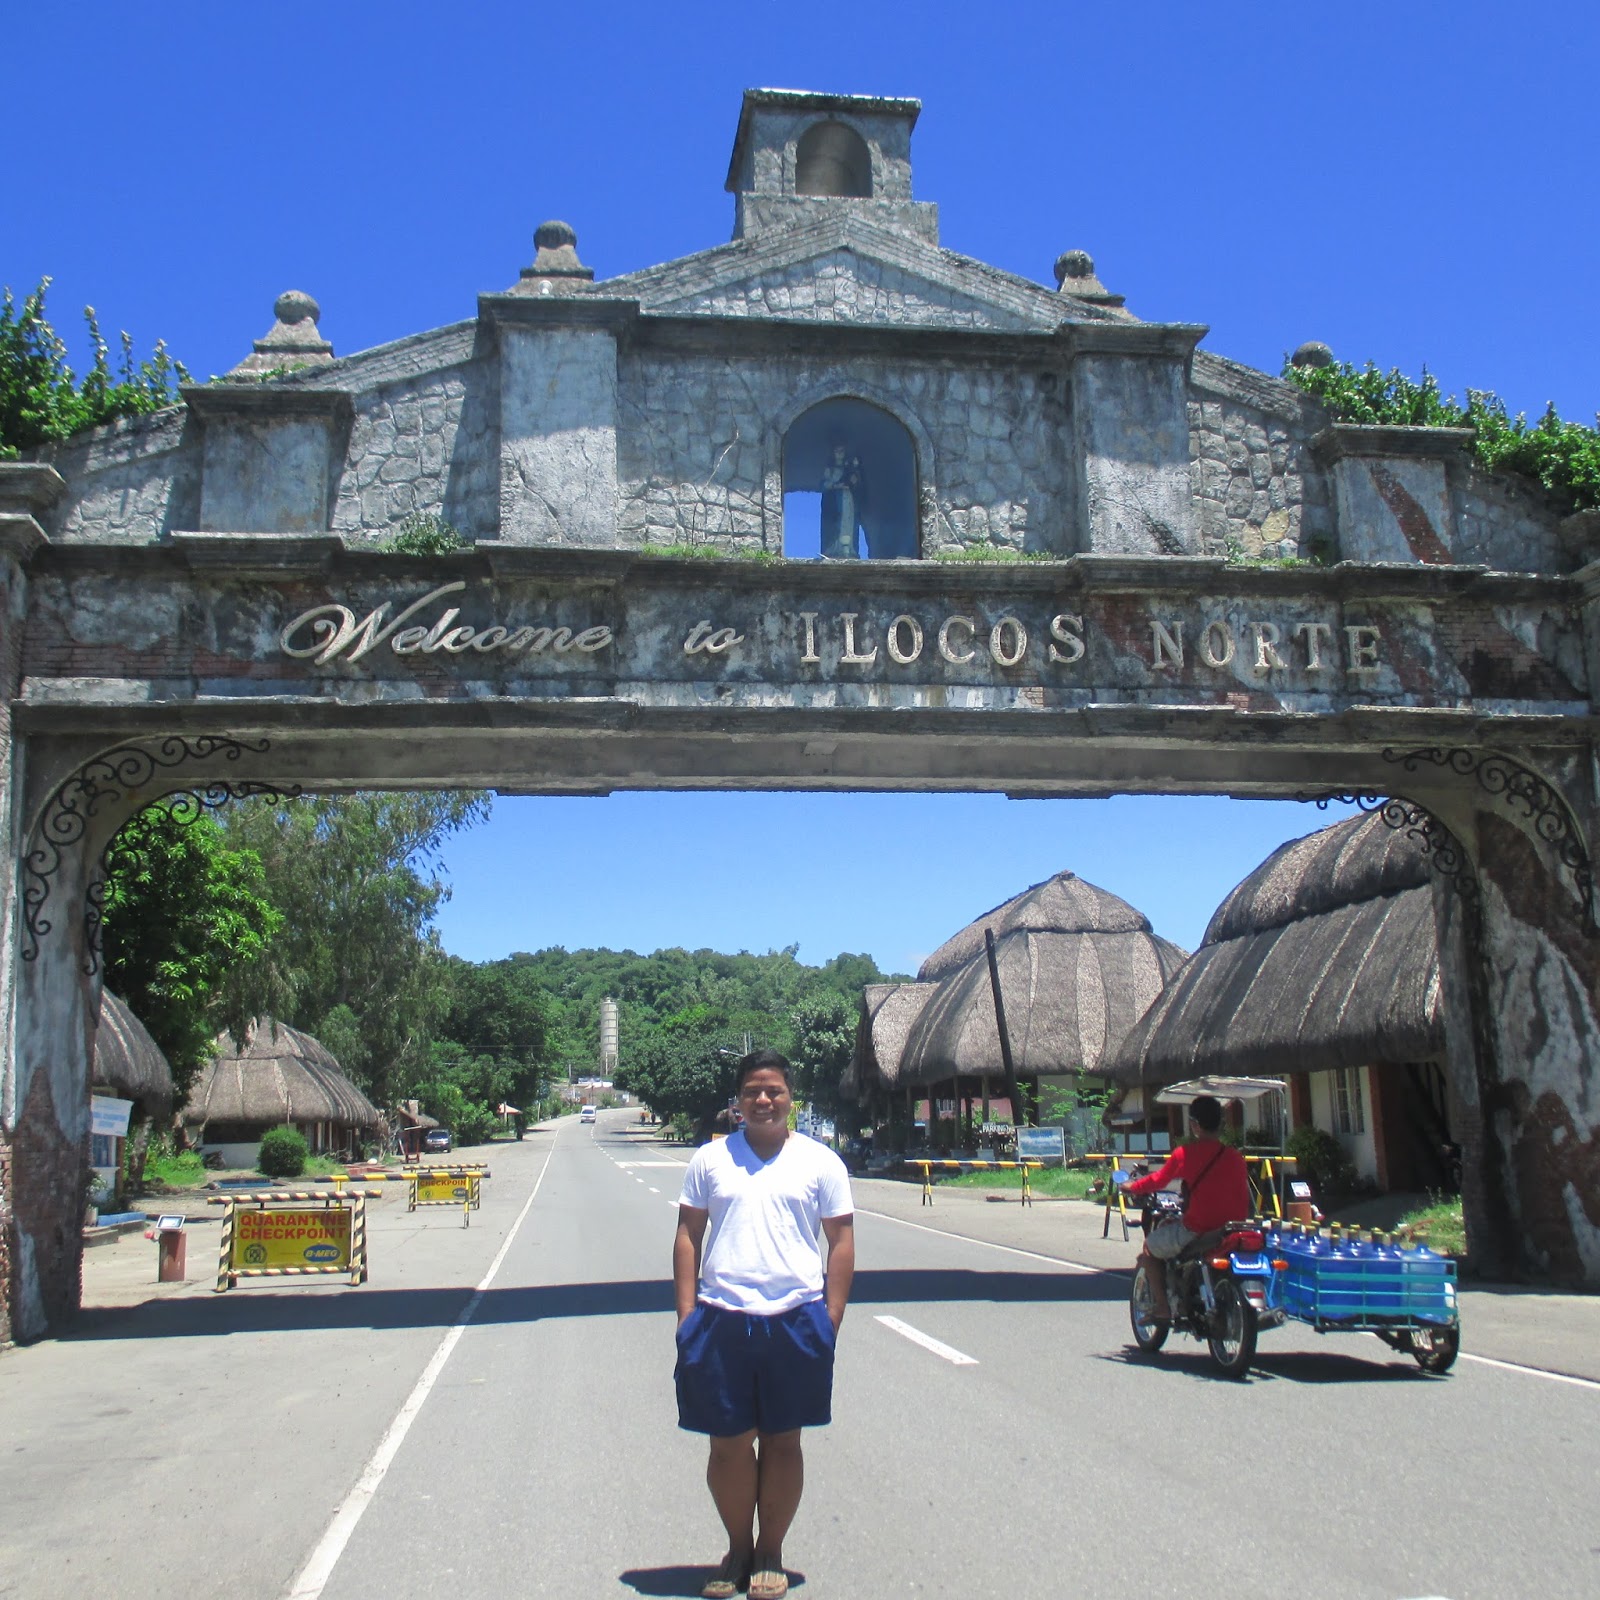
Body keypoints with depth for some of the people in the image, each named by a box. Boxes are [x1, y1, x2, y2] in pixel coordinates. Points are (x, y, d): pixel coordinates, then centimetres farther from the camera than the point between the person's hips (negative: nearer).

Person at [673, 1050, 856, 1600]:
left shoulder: (820, 1162, 5)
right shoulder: (710, 1159, 6)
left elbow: (841, 1240, 5)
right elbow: (688, 1235, 8)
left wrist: (830, 1320, -1)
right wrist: (686, 1315, 0)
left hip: (795, 1320, 0)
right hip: (721, 1320, 1)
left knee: (783, 1441, 8)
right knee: (728, 1443, 6)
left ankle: (770, 1553, 23)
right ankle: (738, 1548, 25)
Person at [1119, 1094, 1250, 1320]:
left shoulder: (1184, 1154, -8)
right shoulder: (1235, 1158, 1)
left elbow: (1158, 1180, 8)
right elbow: (1243, 1200, 8)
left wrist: (1132, 1187, 26)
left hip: (1195, 1232, -5)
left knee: (1150, 1248, 20)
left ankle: (1162, 1306, 10)